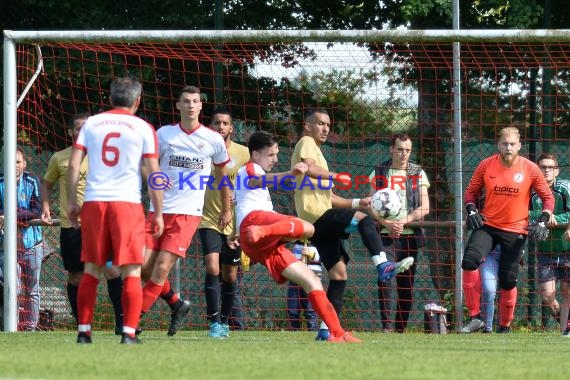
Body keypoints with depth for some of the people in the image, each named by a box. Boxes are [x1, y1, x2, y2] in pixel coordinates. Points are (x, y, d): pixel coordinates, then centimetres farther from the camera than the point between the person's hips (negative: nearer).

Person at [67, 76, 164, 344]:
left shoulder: (91, 123, 9)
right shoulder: (143, 128, 3)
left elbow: (73, 166, 5)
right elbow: (154, 174, 1)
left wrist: (72, 203, 12)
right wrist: (158, 213, 7)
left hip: (94, 202, 3)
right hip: (127, 202, -3)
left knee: (91, 270, 10)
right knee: (132, 272, 0)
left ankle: (84, 331, 9)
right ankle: (129, 332, -7)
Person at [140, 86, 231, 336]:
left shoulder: (213, 140, 3)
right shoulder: (164, 134, 4)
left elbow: (222, 175, 17)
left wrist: (226, 210, 21)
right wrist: (155, 178, -11)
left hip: (188, 213, -2)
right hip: (159, 210, 2)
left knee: (162, 267, -13)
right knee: (145, 266, -6)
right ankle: (177, 304, 19)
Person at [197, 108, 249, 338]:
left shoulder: (243, 153, 0)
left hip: (234, 222, 1)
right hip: (209, 221, -1)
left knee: (230, 275, 7)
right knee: (212, 268, -17)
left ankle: (224, 322, 23)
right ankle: (214, 321, -14)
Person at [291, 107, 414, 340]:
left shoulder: (317, 152, 32)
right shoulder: (306, 143, 3)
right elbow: (310, 169, -20)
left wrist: (358, 203, 22)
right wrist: (336, 176, -10)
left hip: (320, 223, 10)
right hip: (316, 214, -10)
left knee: (338, 273, 4)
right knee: (363, 220, -27)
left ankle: (327, 329, 2)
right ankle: (383, 266, -40)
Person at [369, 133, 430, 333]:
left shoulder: (418, 174, 8)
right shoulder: (379, 173, 8)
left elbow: (424, 208, 2)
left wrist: (403, 221, -12)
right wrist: (388, 224, -12)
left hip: (410, 234, 1)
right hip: (385, 234, -1)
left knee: (406, 283, 2)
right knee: (385, 279, -15)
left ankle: (401, 327, 10)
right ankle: (386, 326, -16)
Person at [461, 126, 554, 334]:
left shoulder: (530, 169, -6)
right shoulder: (486, 165, -4)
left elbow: (548, 197, 4)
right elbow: (471, 191, 10)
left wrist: (542, 223, -8)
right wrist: (472, 211, -8)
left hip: (516, 230, 0)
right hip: (487, 225, 0)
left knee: (508, 280, 2)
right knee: (469, 260, -24)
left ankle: (505, 326, 24)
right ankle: (475, 317, -18)